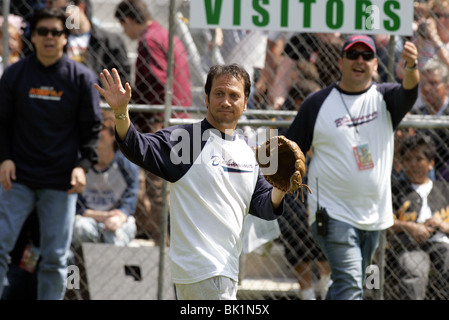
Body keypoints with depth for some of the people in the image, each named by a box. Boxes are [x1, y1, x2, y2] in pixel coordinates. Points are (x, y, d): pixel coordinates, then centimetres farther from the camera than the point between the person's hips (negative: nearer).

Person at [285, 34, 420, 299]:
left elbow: (408, 92, -19)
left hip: (374, 216, 4)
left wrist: (411, 67, -41)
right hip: (334, 215, -4)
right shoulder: (317, 103, 1)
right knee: (349, 285, -17)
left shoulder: (385, 98, 4)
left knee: (348, 286, 15)